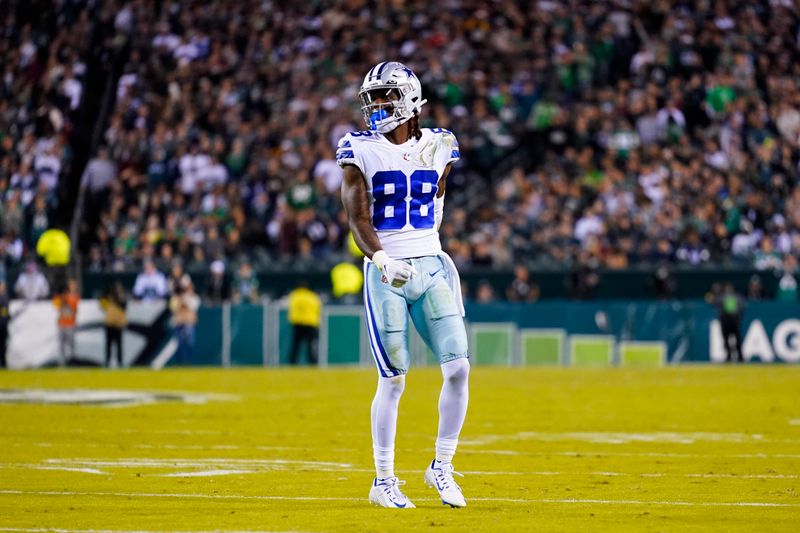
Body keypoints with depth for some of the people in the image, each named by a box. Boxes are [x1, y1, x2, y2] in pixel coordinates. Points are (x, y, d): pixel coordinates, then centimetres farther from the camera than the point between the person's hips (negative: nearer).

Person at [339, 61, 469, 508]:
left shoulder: (437, 146, 7)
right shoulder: (361, 150, -2)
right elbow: (358, 218, -10)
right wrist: (381, 259, -24)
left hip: (432, 267, 3)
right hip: (385, 272, -3)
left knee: (459, 367, -5)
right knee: (393, 379, -4)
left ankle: (442, 467, 10)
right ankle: (384, 481, 8)